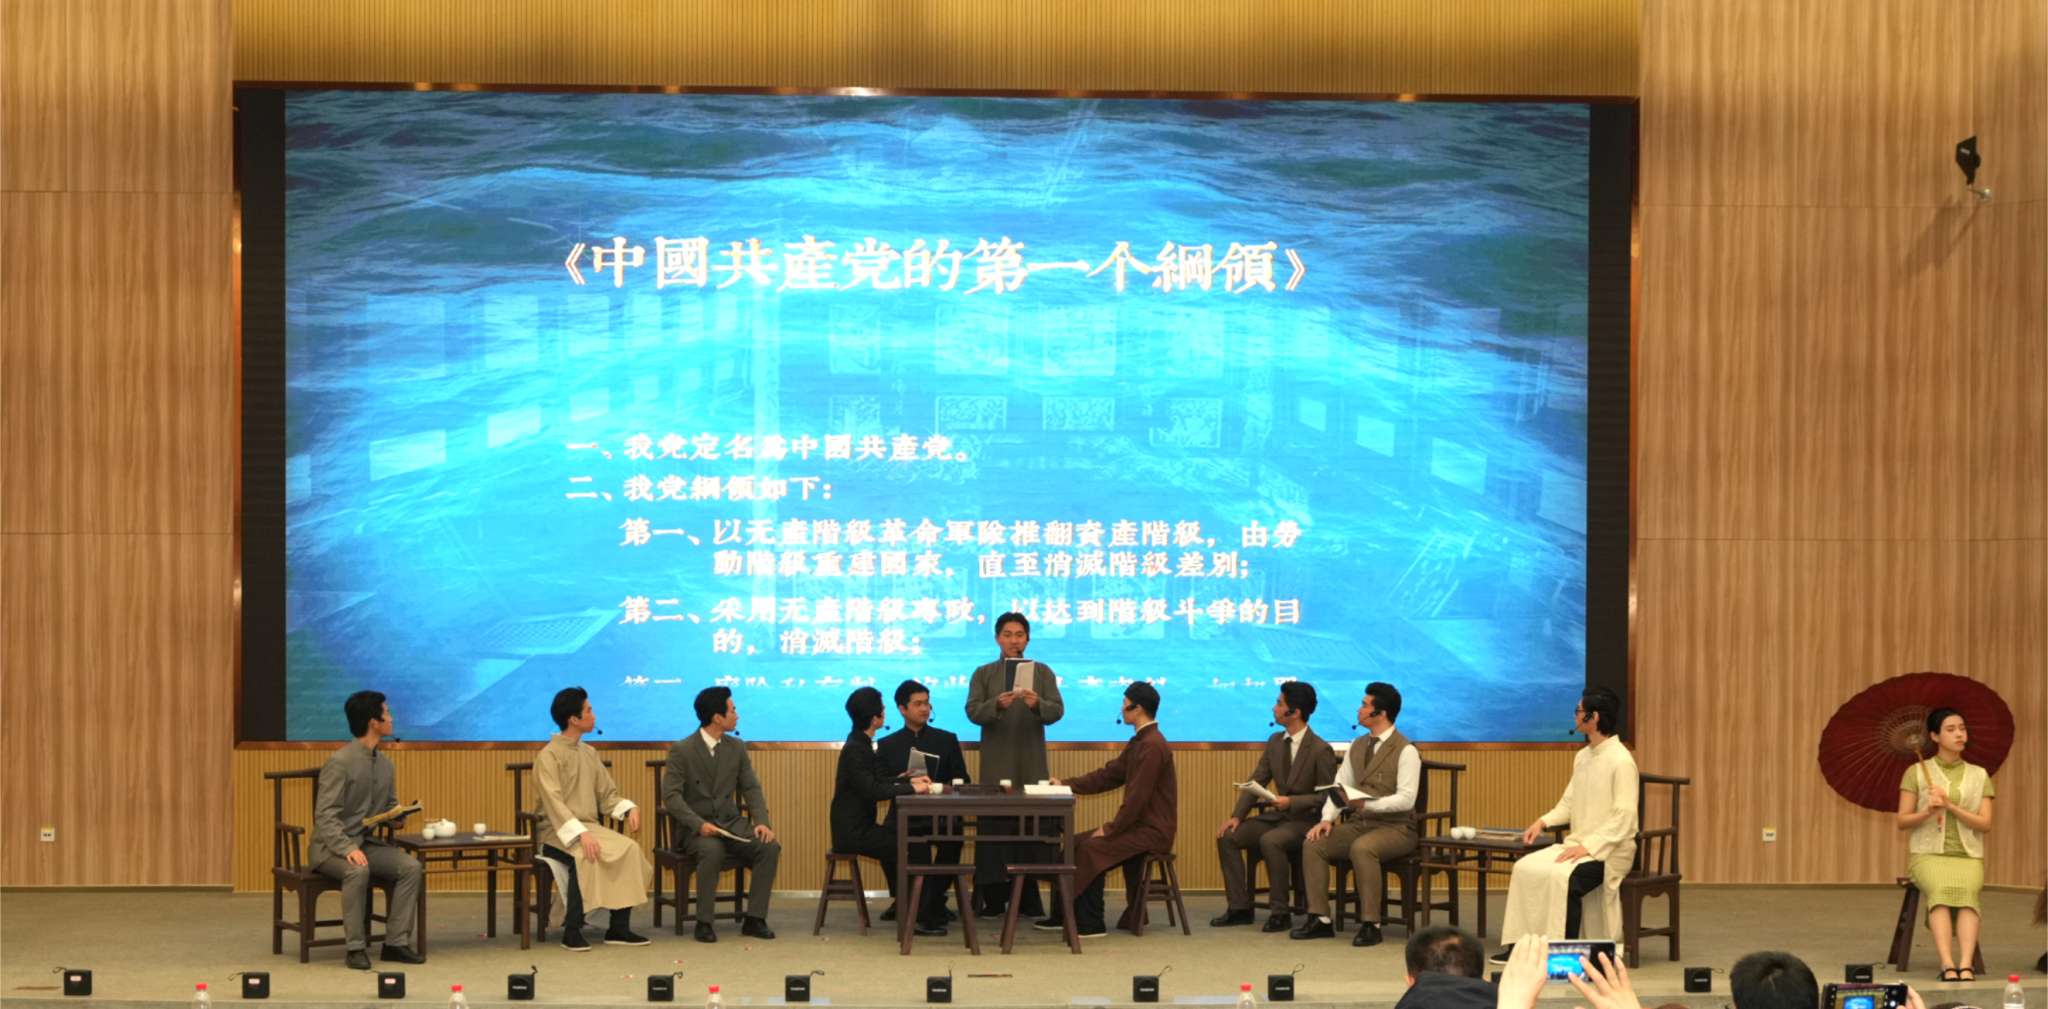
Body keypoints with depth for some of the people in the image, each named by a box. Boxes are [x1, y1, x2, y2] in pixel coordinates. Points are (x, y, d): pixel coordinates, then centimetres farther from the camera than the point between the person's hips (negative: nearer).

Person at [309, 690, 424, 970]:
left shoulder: (384, 765, 10)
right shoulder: (339, 762, -15)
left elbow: (391, 805, 23)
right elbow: (326, 816, -21)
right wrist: (348, 849, -34)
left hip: (367, 842, 7)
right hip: (331, 847, -7)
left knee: (411, 867, -17)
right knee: (358, 871, -37)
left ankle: (396, 942, -14)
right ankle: (356, 947, -27)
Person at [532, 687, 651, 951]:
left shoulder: (589, 753, 14)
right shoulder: (549, 756, -9)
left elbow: (608, 795, 15)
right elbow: (554, 803, -20)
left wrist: (630, 808, -7)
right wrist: (580, 834, -33)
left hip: (589, 826, 6)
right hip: (557, 831, -6)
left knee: (629, 848, -20)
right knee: (583, 856, -37)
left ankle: (619, 927, -18)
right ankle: (572, 930, -26)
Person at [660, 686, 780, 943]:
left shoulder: (736, 747, 8)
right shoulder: (681, 750, -8)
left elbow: (751, 788, 8)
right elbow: (671, 796, -13)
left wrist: (762, 822, -10)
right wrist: (699, 824, -27)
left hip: (731, 823, 5)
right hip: (695, 828, -5)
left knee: (770, 847, -21)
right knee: (713, 851, -37)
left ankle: (754, 919, -13)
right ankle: (703, 923, -24)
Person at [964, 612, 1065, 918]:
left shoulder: (1043, 672, 7)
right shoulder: (984, 674, 7)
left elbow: (1057, 710, -4)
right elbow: (973, 712, -5)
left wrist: (1037, 704, -25)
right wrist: (997, 704, -24)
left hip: (1031, 763, 0)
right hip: (995, 764, 0)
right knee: (995, 826, -3)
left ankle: (1028, 899, 5)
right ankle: (994, 898, 1)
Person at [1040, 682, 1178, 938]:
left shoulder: (1152, 746, -20)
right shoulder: (1139, 741, 14)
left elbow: (1137, 796, -23)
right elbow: (1109, 775, 18)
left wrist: (1110, 829, -17)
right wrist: (1066, 784, 13)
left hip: (1153, 831, -10)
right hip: (1140, 825, 10)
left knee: (1091, 848, -21)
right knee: (1078, 843, 5)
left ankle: (1090, 924, -14)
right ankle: (1065, 916, 10)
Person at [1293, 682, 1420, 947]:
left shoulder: (1405, 751, -9)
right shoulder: (1357, 746, 14)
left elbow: (1405, 799, -18)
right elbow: (1340, 786, 12)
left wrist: (1367, 804, -31)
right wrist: (1327, 818, -6)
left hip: (1394, 828, -7)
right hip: (1358, 824, 7)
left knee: (1362, 848, -37)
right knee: (1313, 844, -15)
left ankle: (1370, 925, -29)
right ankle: (1319, 920, -10)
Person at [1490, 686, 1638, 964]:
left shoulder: (1621, 761, -13)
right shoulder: (1583, 757, 13)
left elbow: (1624, 819, -19)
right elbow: (1568, 803, 17)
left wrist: (1588, 846, -24)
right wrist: (1543, 822, -1)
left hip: (1609, 851, -8)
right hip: (1579, 844, 8)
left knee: (1563, 876, -32)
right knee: (1525, 868, -10)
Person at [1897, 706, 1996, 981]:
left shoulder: (1979, 776, 13)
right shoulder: (1917, 772, 8)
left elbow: (1985, 824, 4)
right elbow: (1903, 821, 7)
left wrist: (1951, 806, -10)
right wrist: (1928, 811, -14)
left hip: (1968, 856, 1)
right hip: (1928, 854, -1)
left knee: (1966, 890, -34)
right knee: (1941, 889, -35)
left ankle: (1966, 964, -47)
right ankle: (1948, 964, -47)